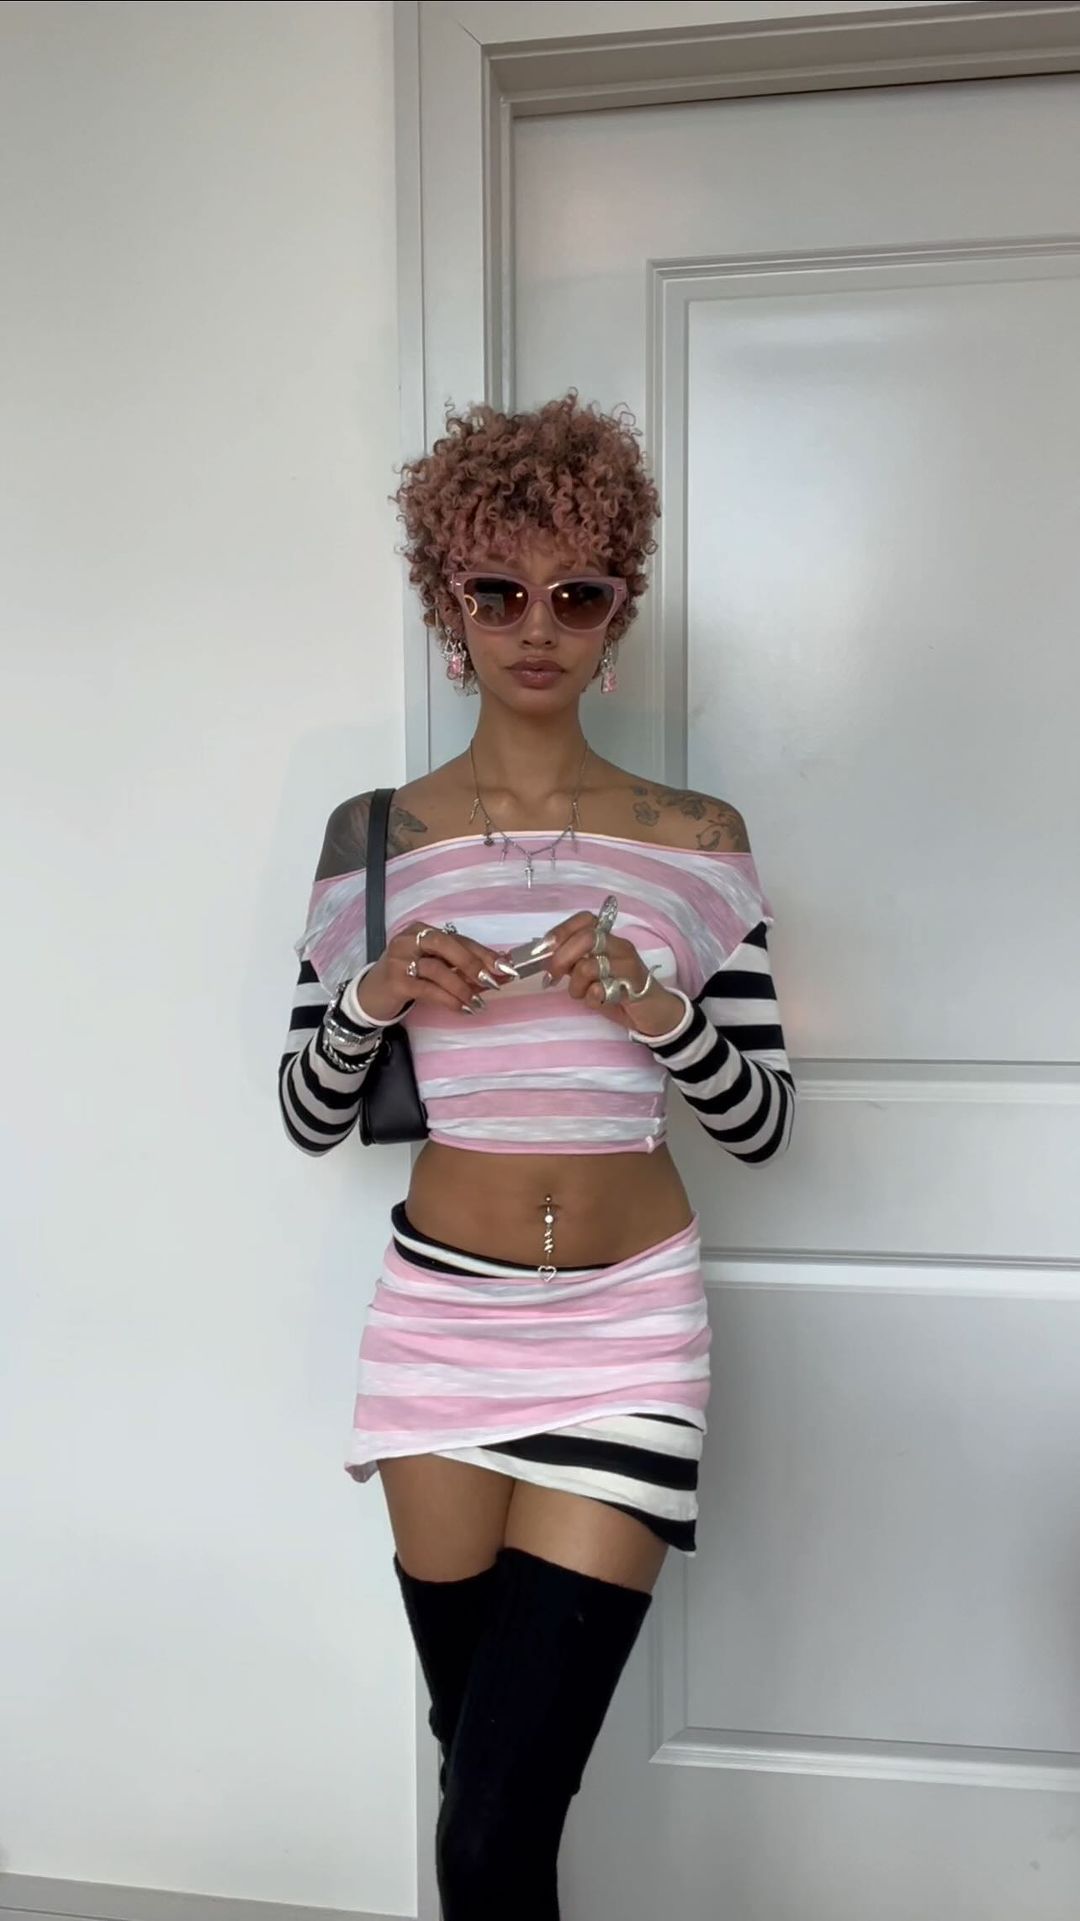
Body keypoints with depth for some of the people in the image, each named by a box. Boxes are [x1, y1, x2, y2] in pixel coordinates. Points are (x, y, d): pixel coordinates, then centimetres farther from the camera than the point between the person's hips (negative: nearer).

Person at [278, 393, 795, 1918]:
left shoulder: (697, 842, 0)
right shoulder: (374, 836, 1)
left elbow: (763, 1124, 1)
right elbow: (309, 1119, 5)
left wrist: (653, 1008, -17)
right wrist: (372, 998, -14)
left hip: (628, 1328, -1)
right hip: (439, 1316, 2)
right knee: (477, 1732, 18)